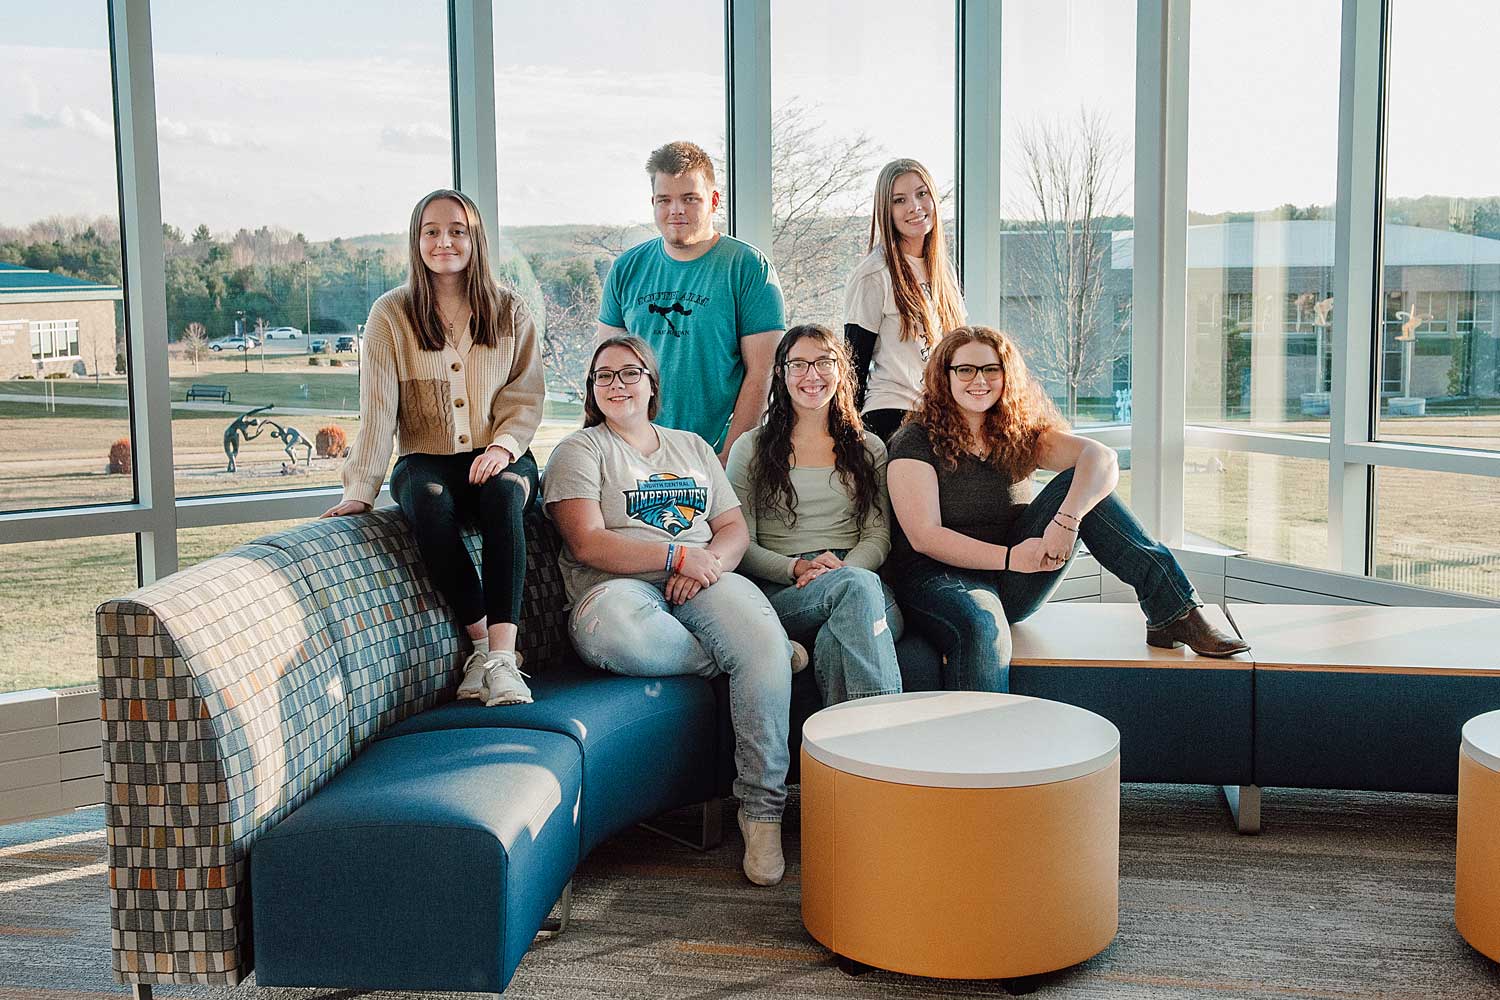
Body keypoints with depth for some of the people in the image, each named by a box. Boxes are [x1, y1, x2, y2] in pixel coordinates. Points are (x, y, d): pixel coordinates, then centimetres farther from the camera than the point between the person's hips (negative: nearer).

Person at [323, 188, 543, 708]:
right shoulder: (391, 314, 4)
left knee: (502, 494, -36)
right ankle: (483, 641, -26)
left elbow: (527, 397, 6)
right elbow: (377, 409, -3)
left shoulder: (510, 311, 8)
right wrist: (360, 490, -13)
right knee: (429, 502, -36)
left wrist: (503, 446, -14)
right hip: (426, 459, 0)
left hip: (498, 456, 0)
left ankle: (502, 659, -40)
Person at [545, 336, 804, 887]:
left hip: (706, 583, 3)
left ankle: (762, 808, -23)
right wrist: (679, 555, -11)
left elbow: (734, 528, 18)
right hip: (621, 587, -3)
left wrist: (709, 562, -6)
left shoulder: (692, 446, 26)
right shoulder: (580, 450, 11)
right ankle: (758, 653, -20)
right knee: (610, 630, -42)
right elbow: (587, 544, -4)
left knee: (765, 642, -31)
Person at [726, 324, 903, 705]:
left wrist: (842, 569, -11)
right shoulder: (751, 449, 15)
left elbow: (878, 535, 12)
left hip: (857, 573, 2)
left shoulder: (869, 448, 22)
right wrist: (797, 568, -12)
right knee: (859, 586, -39)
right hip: (780, 589, -2)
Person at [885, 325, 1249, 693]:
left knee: (1079, 483, -13)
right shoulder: (915, 441, -4)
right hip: (938, 575, -4)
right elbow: (924, 536, -14)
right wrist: (1008, 557, -24)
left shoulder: (1018, 433, 7)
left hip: (1013, 584, 5)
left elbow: (1102, 458, -10)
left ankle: (1173, 612, -18)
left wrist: (1066, 520, -29)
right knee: (982, 630, -40)